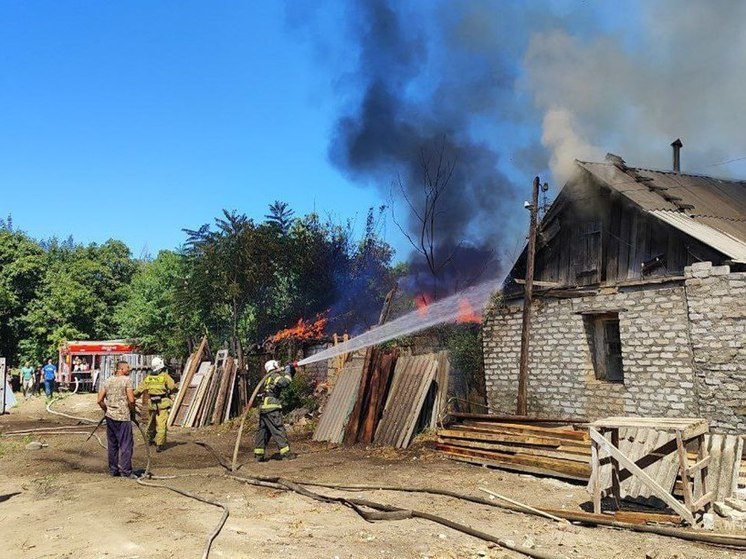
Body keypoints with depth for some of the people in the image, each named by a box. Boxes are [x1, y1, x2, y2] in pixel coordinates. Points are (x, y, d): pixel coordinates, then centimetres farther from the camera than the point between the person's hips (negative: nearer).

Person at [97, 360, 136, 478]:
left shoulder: (108, 381, 9)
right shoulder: (127, 380, -9)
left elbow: (99, 400, 7)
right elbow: (131, 400, -16)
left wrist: (106, 411, 18)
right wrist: (132, 411, -1)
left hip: (110, 416, 6)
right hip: (123, 416, -6)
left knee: (112, 444, 13)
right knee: (126, 444, -1)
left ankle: (113, 470, 20)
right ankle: (126, 471, -1)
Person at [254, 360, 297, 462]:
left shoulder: (268, 377, 22)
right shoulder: (275, 376, -6)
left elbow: (285, 380, 29)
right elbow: (284, 382, -25)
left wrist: (291, 371, 16)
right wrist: (287, 371, -11)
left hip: (263, 407, 9)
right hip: (271, 408, -9)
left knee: (263, 430, 11)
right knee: (279, 430, -5)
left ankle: (258, 455, 12)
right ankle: (285, 453, -4)